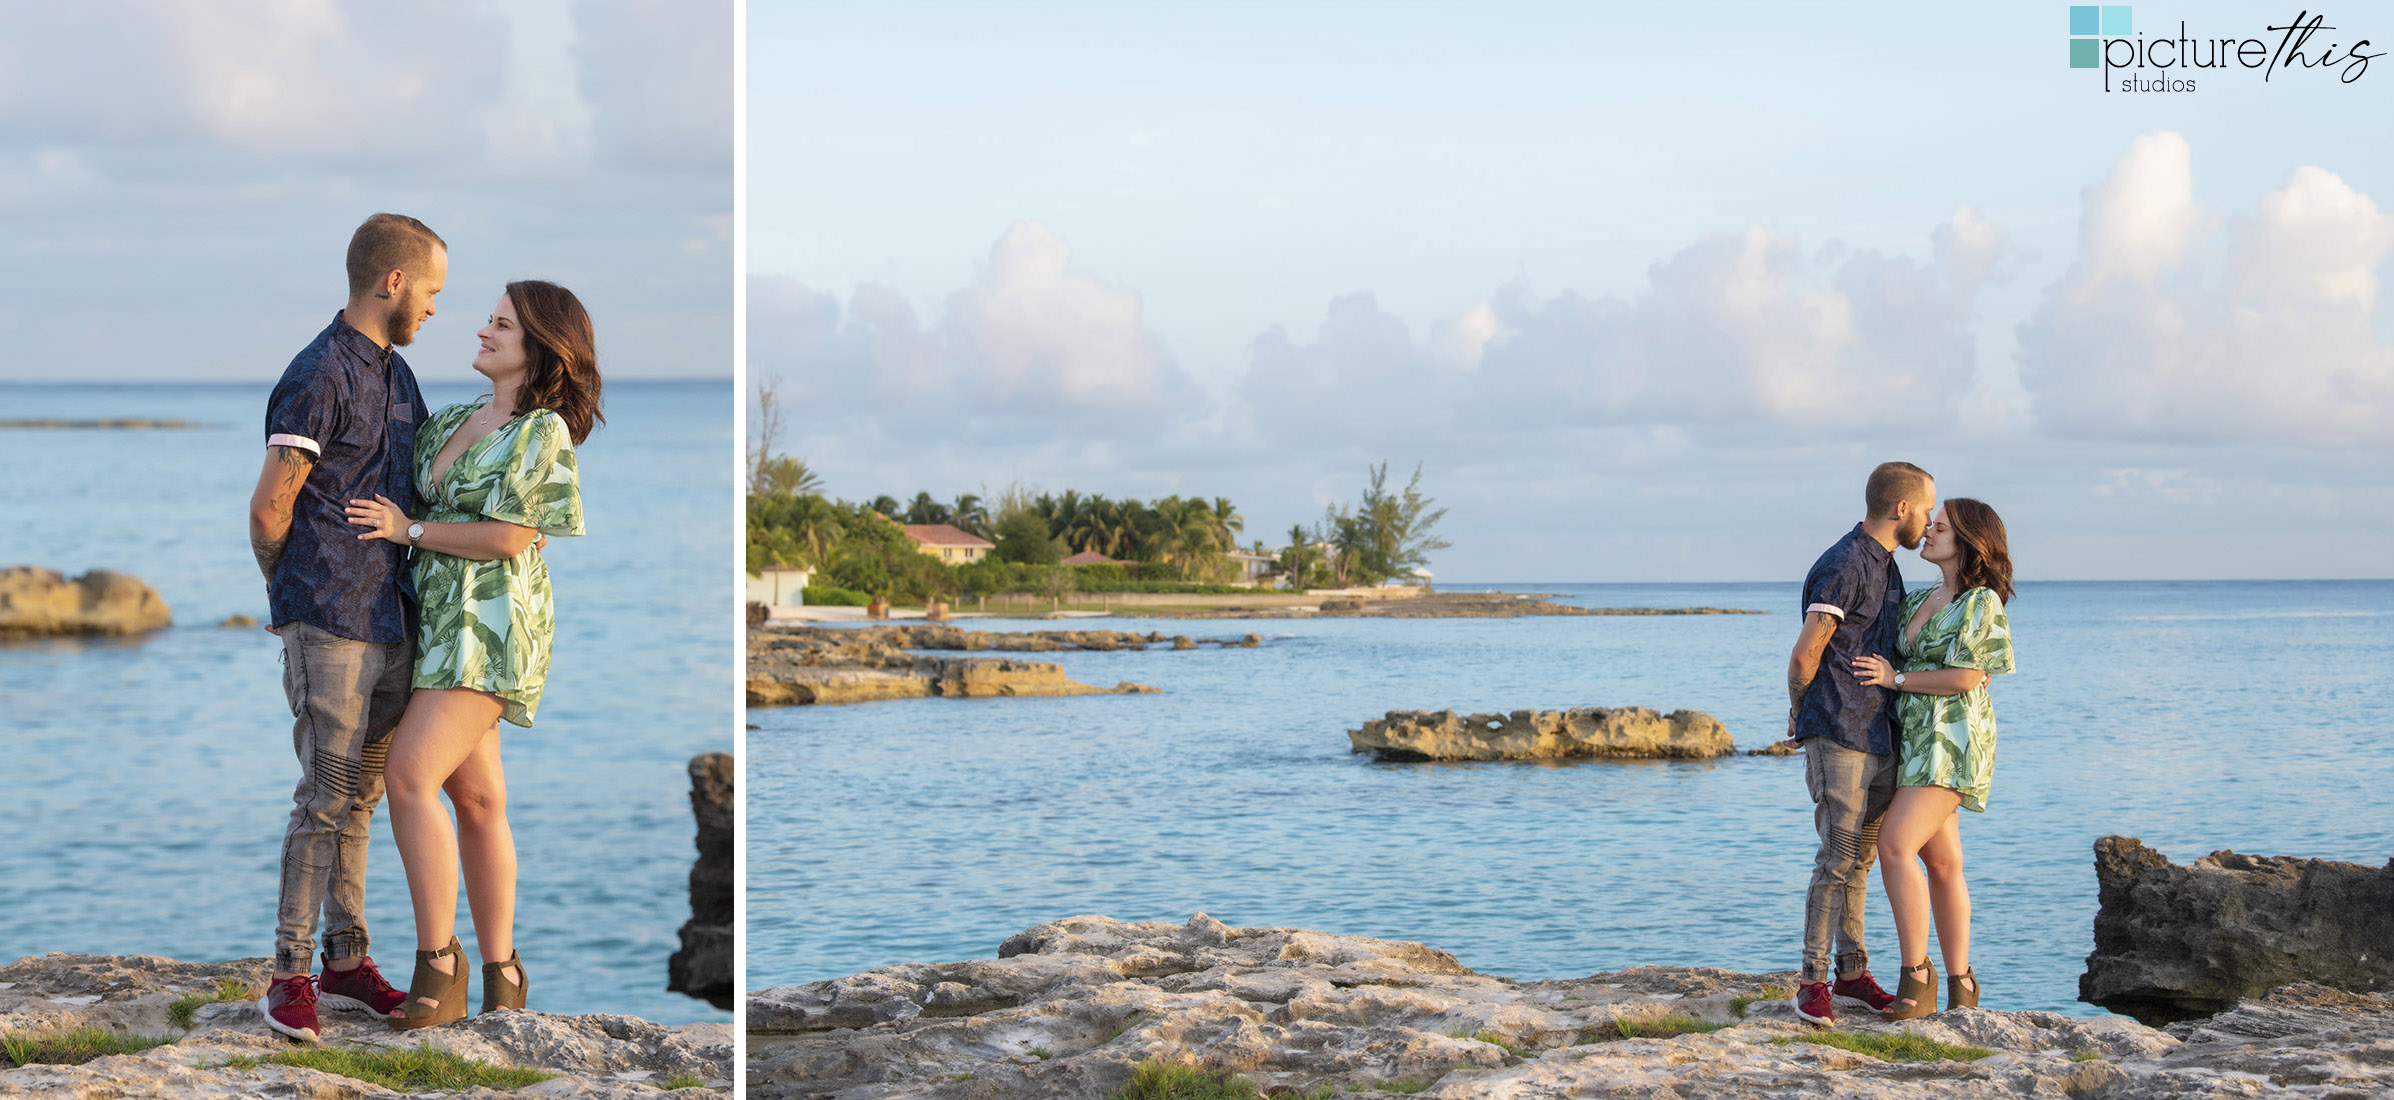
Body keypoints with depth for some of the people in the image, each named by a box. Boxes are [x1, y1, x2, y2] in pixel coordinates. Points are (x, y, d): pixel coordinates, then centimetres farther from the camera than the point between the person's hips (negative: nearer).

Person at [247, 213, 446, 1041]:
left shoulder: (395, 372, 15)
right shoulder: (320, 376, -14)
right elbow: (270, 509, -13)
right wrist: (290, 596, 1)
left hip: (393, 621, 8)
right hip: (332, 627, -8)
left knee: (360, 796, 13)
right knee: (326, 798, -7)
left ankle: (348, 963, 20)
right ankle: (290, 976, -1)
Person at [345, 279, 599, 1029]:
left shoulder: (544, 432, -8)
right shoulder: (450, 423, 15)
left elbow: (509, 537, -14)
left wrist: (411, 531, -10)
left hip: (490, 625, -8)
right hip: (438, 624, 8)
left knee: (409, 775, -19)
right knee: (476, 799, 8)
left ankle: (437, 966, -15)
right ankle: (502, 975, 12)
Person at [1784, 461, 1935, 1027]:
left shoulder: (1884, 565, 16)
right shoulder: (1844, 566, -16)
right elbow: (1805, 654, -16)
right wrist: (1801, 713, -1)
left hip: (1880, 736, 9)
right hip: (1840, 735, -9)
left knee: (1860, 856, 13)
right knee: (1838, 858, -8)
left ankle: (1852, 970, 19)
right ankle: (1812, 981, -4)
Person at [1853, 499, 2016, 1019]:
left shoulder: (1982, 603, -9)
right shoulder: (1917, 601, 16)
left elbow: (1967, 678, -15)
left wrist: (1897, 679, -12)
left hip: (1951, 739, -8)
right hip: (1913, 741, 8)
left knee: (1895, 844, -19)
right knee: (1942, 862, 8)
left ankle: (1916, 974, -15)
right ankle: (1961, 984, 11)